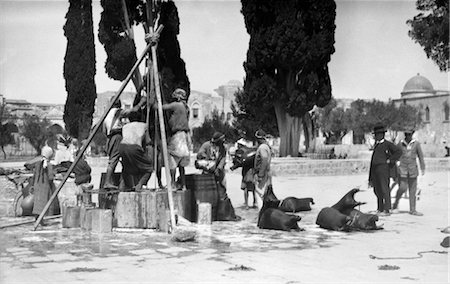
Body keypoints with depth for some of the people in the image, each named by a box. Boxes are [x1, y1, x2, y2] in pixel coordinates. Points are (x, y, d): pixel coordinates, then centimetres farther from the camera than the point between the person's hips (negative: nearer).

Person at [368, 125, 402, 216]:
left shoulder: (387, 144, -3)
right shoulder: (376, 145, 20)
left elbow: (398, 151, -11)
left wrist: (390, 160, -11)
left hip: (382, 168, -8)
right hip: (375, 169, 8)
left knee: (384, 189, -8)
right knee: (377, 190, 11)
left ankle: (387, 210, -6)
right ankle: (380, 209, 20)